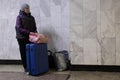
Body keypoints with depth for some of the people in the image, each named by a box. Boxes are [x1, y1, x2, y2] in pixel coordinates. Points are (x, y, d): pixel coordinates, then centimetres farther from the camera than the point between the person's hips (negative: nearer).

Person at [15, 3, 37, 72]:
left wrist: (35, 33, -8)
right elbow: (19, 28, -11)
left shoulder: (31, 17, 11)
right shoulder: (19, 17, -3)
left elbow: (34, 27, 13)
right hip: (22, 38, -3)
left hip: (30, 38, 4)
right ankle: (26, 68, 13)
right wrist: (29, 32, -19)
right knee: (24, 53, 2)